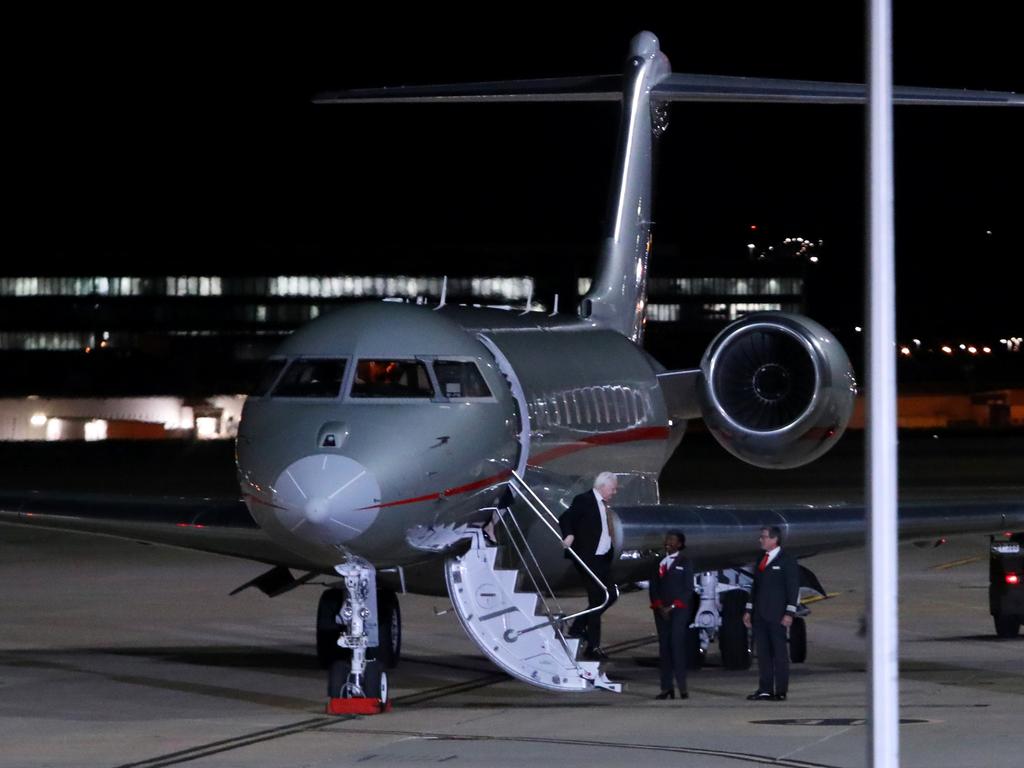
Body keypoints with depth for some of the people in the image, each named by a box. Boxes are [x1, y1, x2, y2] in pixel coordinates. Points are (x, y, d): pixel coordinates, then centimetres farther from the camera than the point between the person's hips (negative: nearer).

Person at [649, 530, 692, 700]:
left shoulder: (684, 562, 3)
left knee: (678, 645, -13)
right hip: (661, 610, 4)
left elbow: (688, 589, -2)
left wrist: (673, 607, -9)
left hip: (679, 610, -4)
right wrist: (658, 606, -3)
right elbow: (654, 586, 12)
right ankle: (666, 688, 0)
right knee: (664, 647, 1)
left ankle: (682, 688, -15)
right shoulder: (659, 562, 14)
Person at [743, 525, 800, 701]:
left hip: (777, 615, -7)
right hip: (760, 615, 7)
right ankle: (765, 690, 7)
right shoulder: (761, 561, 17)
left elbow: (793, 589, -7)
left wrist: (789, 613, -14)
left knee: (779, 653, -3)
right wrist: (749, 610, 15)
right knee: (763, 653, 5)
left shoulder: (787, 562, -4)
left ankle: (781, 691, -2)